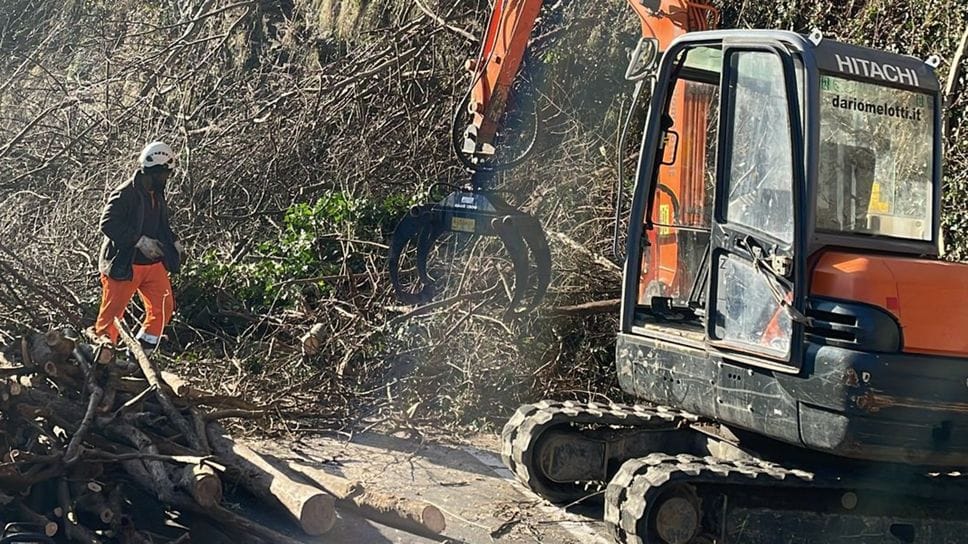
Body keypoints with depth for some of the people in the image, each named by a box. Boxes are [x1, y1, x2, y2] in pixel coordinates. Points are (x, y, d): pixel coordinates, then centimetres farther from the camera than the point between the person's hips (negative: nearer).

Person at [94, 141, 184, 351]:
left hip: (153, 263, 8)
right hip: (124, 264, -8)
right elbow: (107, 224, -23)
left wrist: (174, 243, 7)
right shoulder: (125, 194, -16)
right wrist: (139, 240, -28)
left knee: (163, 307, 0)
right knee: (112, 313, -1)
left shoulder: (157, 196, 11)